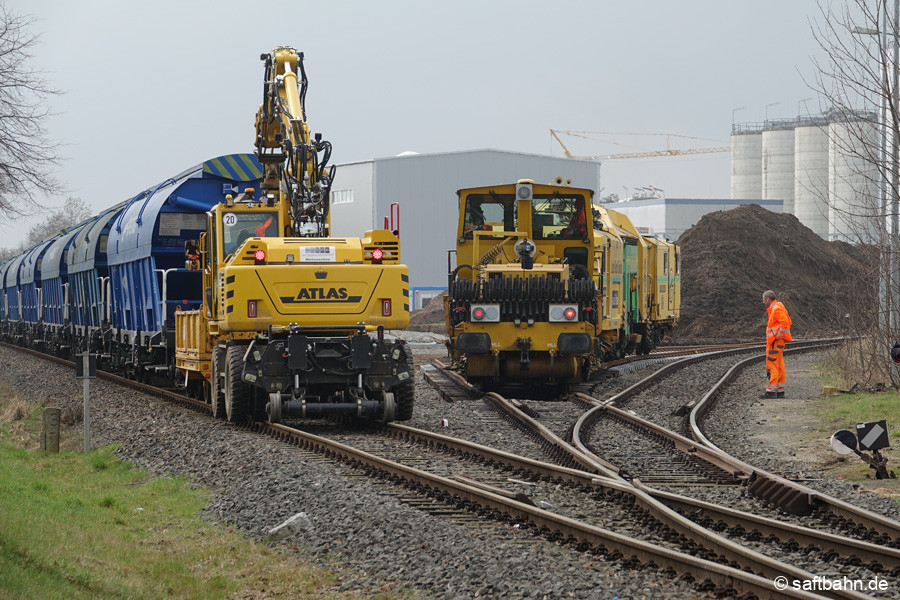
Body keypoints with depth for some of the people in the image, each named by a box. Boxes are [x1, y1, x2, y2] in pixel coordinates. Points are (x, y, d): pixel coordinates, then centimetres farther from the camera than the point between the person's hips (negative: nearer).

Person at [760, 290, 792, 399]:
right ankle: (780, 391, 11)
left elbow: (785, 323, -25)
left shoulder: (777, 309, -13)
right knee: (779, 367, 9)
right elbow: (788, 322, 28)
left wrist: (778, 336, -19)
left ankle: (771, 391, -15)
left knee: (772, 366, -12)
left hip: (776, 342, -11)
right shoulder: (774, 309, 19)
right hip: (775, 342, 11)